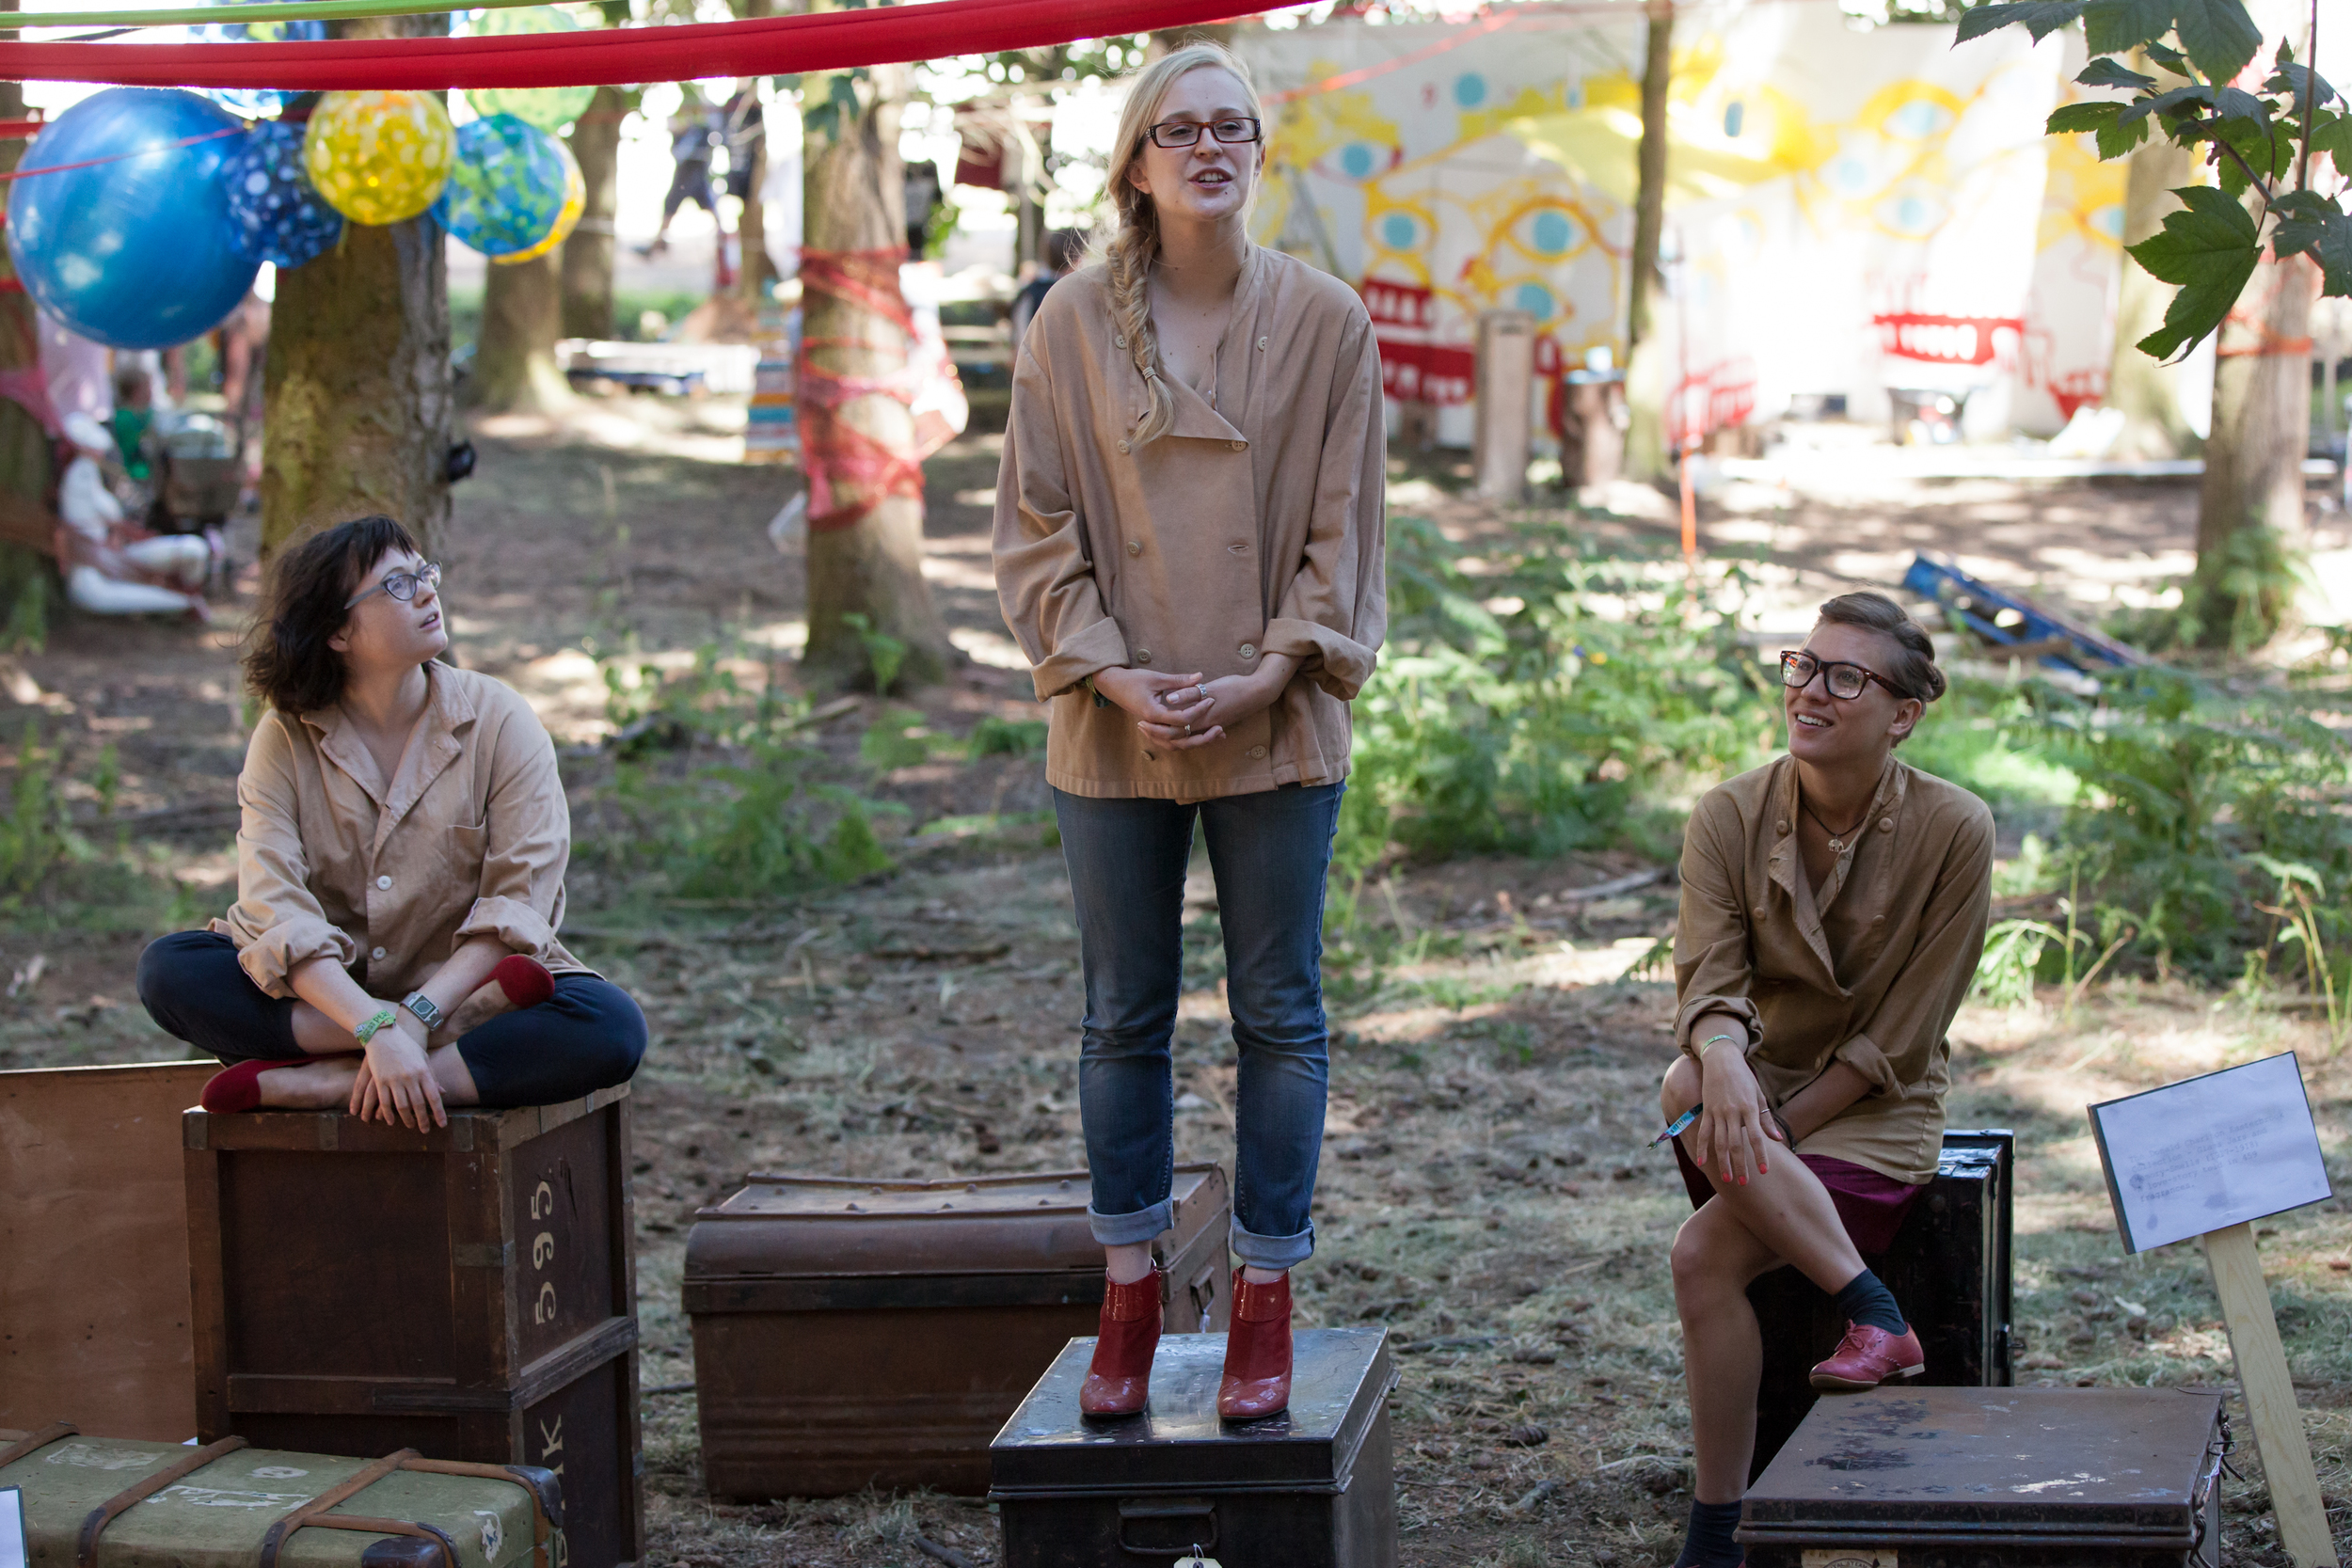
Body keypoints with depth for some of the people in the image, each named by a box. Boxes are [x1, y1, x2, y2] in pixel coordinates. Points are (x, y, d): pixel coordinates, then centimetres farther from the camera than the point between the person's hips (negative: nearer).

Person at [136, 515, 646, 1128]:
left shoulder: (498, 719, -4)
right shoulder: (285, 740, -4)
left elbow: (519, 903, -12)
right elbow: (278, 912, -17)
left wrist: (419, 1014, -27)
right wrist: (378, 1028, -33)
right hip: (325, 997, 1)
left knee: (611, 1027, -30)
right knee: (168, 968, -24)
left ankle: (327, 1085, -34)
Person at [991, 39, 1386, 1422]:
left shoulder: (1326, 321, -1)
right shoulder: (1074, 323, 0)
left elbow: (1346, 525, 0)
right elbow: (1039, 525, 1)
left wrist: (1270, 674, -10)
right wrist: (1114, 675, -9)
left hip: (1277, 727, 0)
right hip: (1117, 728, 1)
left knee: (1280, 1014, 5)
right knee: (1125, 1018, 9)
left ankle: (1266, 1306, 15)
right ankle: (1130, 1303, 20)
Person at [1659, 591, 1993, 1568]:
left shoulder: (1952, 830, -11)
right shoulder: (1729, 815, -3)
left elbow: (1901, 1035, -10)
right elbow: (1708, 977, -14)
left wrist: (1778, 1128, -18)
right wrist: (1721, 1062, -38)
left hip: (1873, 1113, -4)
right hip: (1757, 1082, 4)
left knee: (1704, 1256, -29)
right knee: (1691, 1092, -34)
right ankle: (1871, 1311, -29)